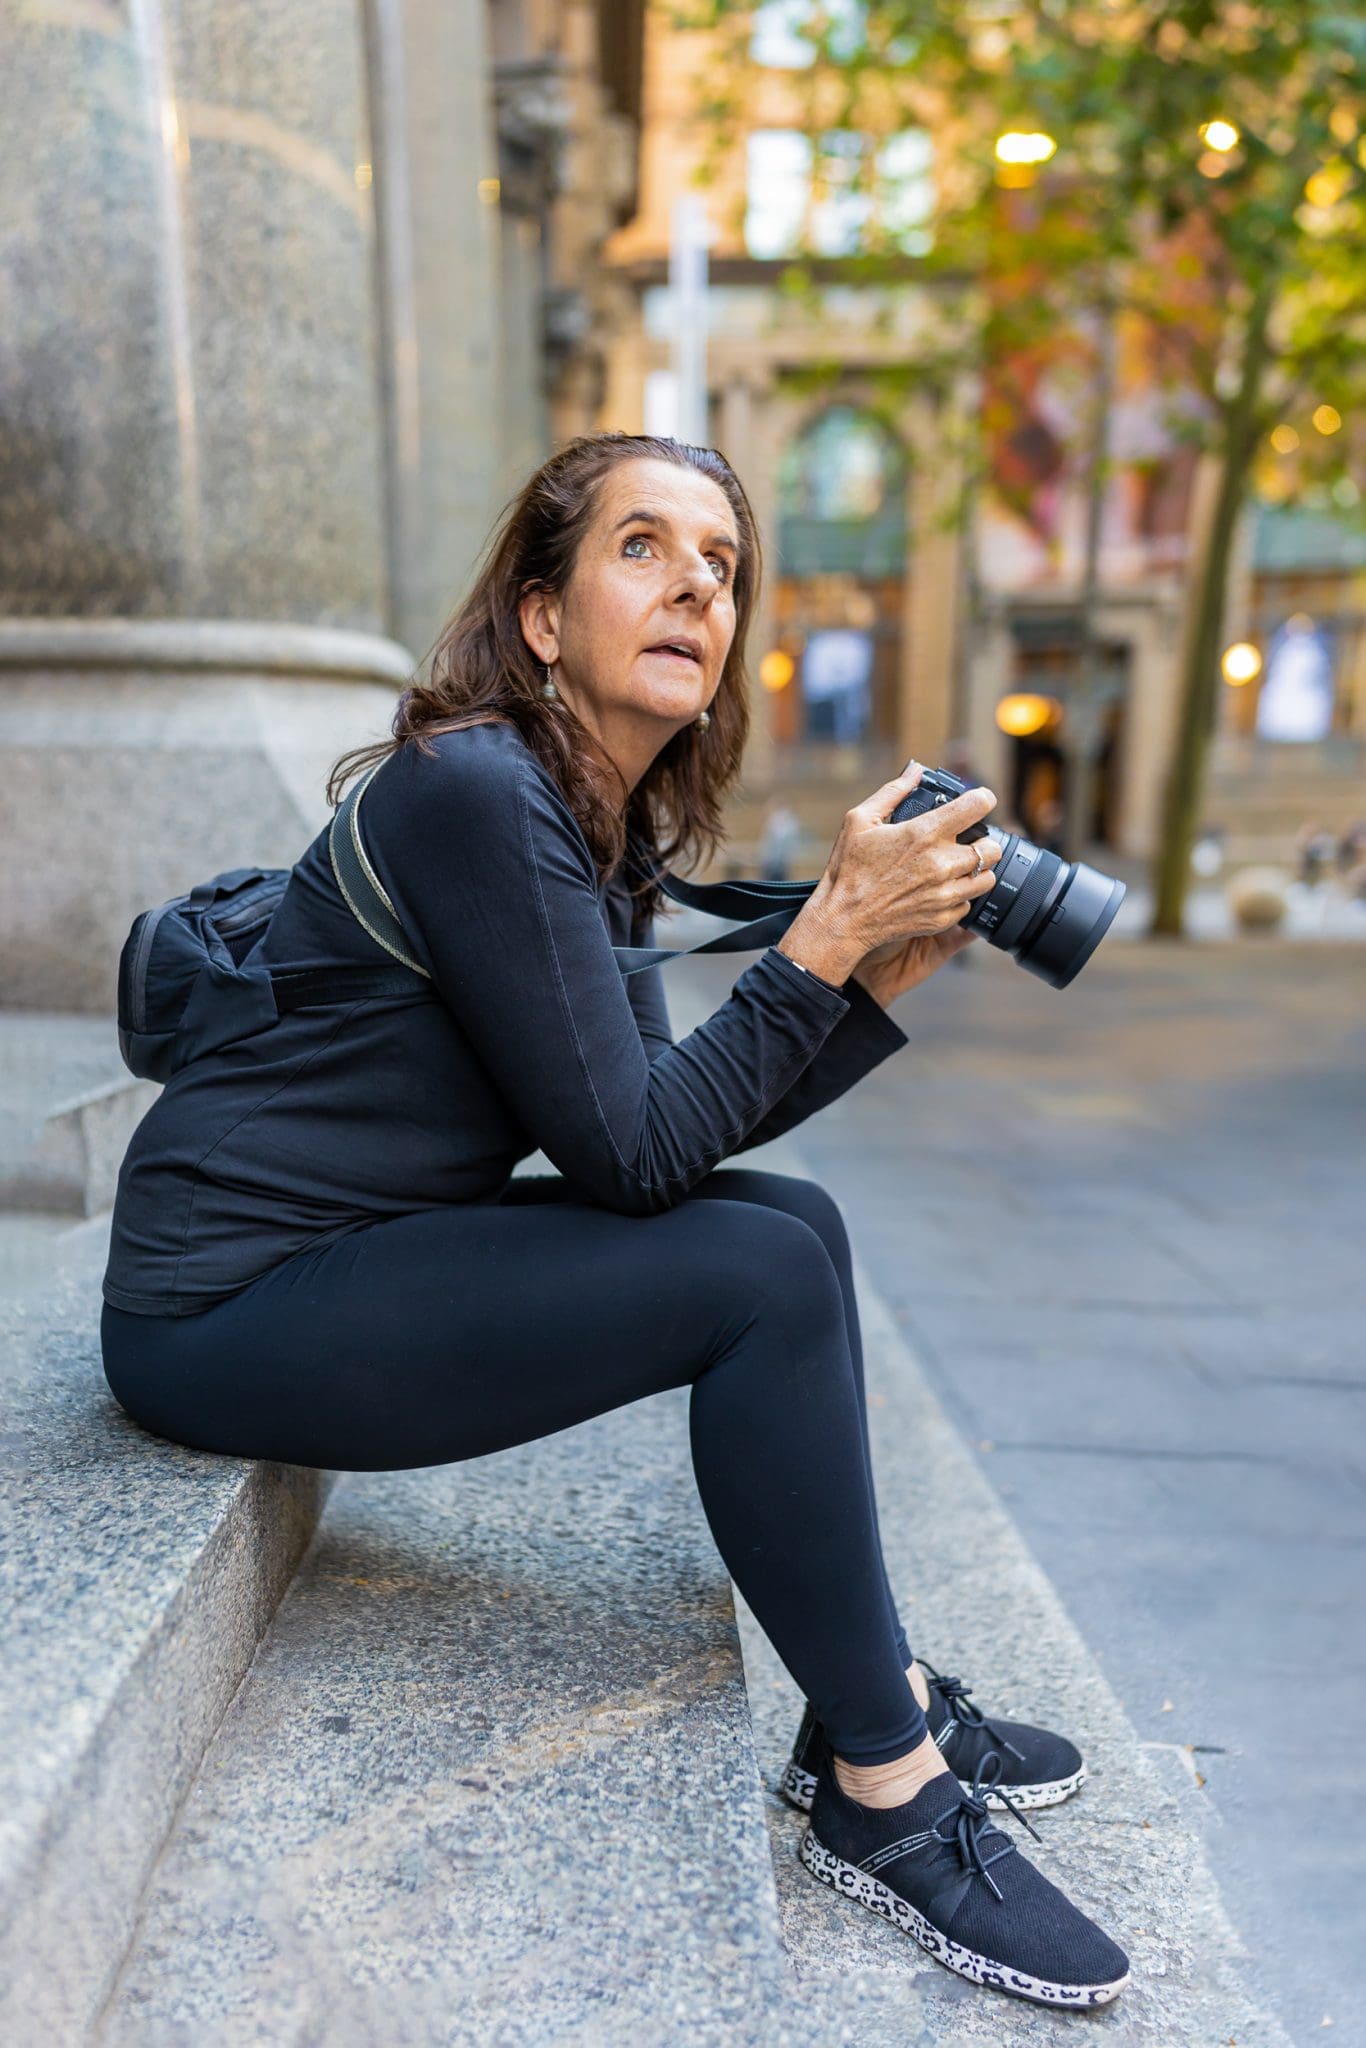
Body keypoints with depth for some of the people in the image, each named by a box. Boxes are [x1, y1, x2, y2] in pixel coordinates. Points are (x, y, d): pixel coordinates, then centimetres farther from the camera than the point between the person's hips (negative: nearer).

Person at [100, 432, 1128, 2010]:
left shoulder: (607, 829, 8)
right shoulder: (474, 787, -20)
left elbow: (683, 1124, 6)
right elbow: (631, 1150, -21)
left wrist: (891, 970, 0)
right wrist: (827, 930, -20)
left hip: (355, 1254, 9)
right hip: (222, 1313, -9)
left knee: (792, 1220, 2)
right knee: (764, 1275, -19)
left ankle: (875, 1698, 10)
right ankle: (884, 1802, -2)